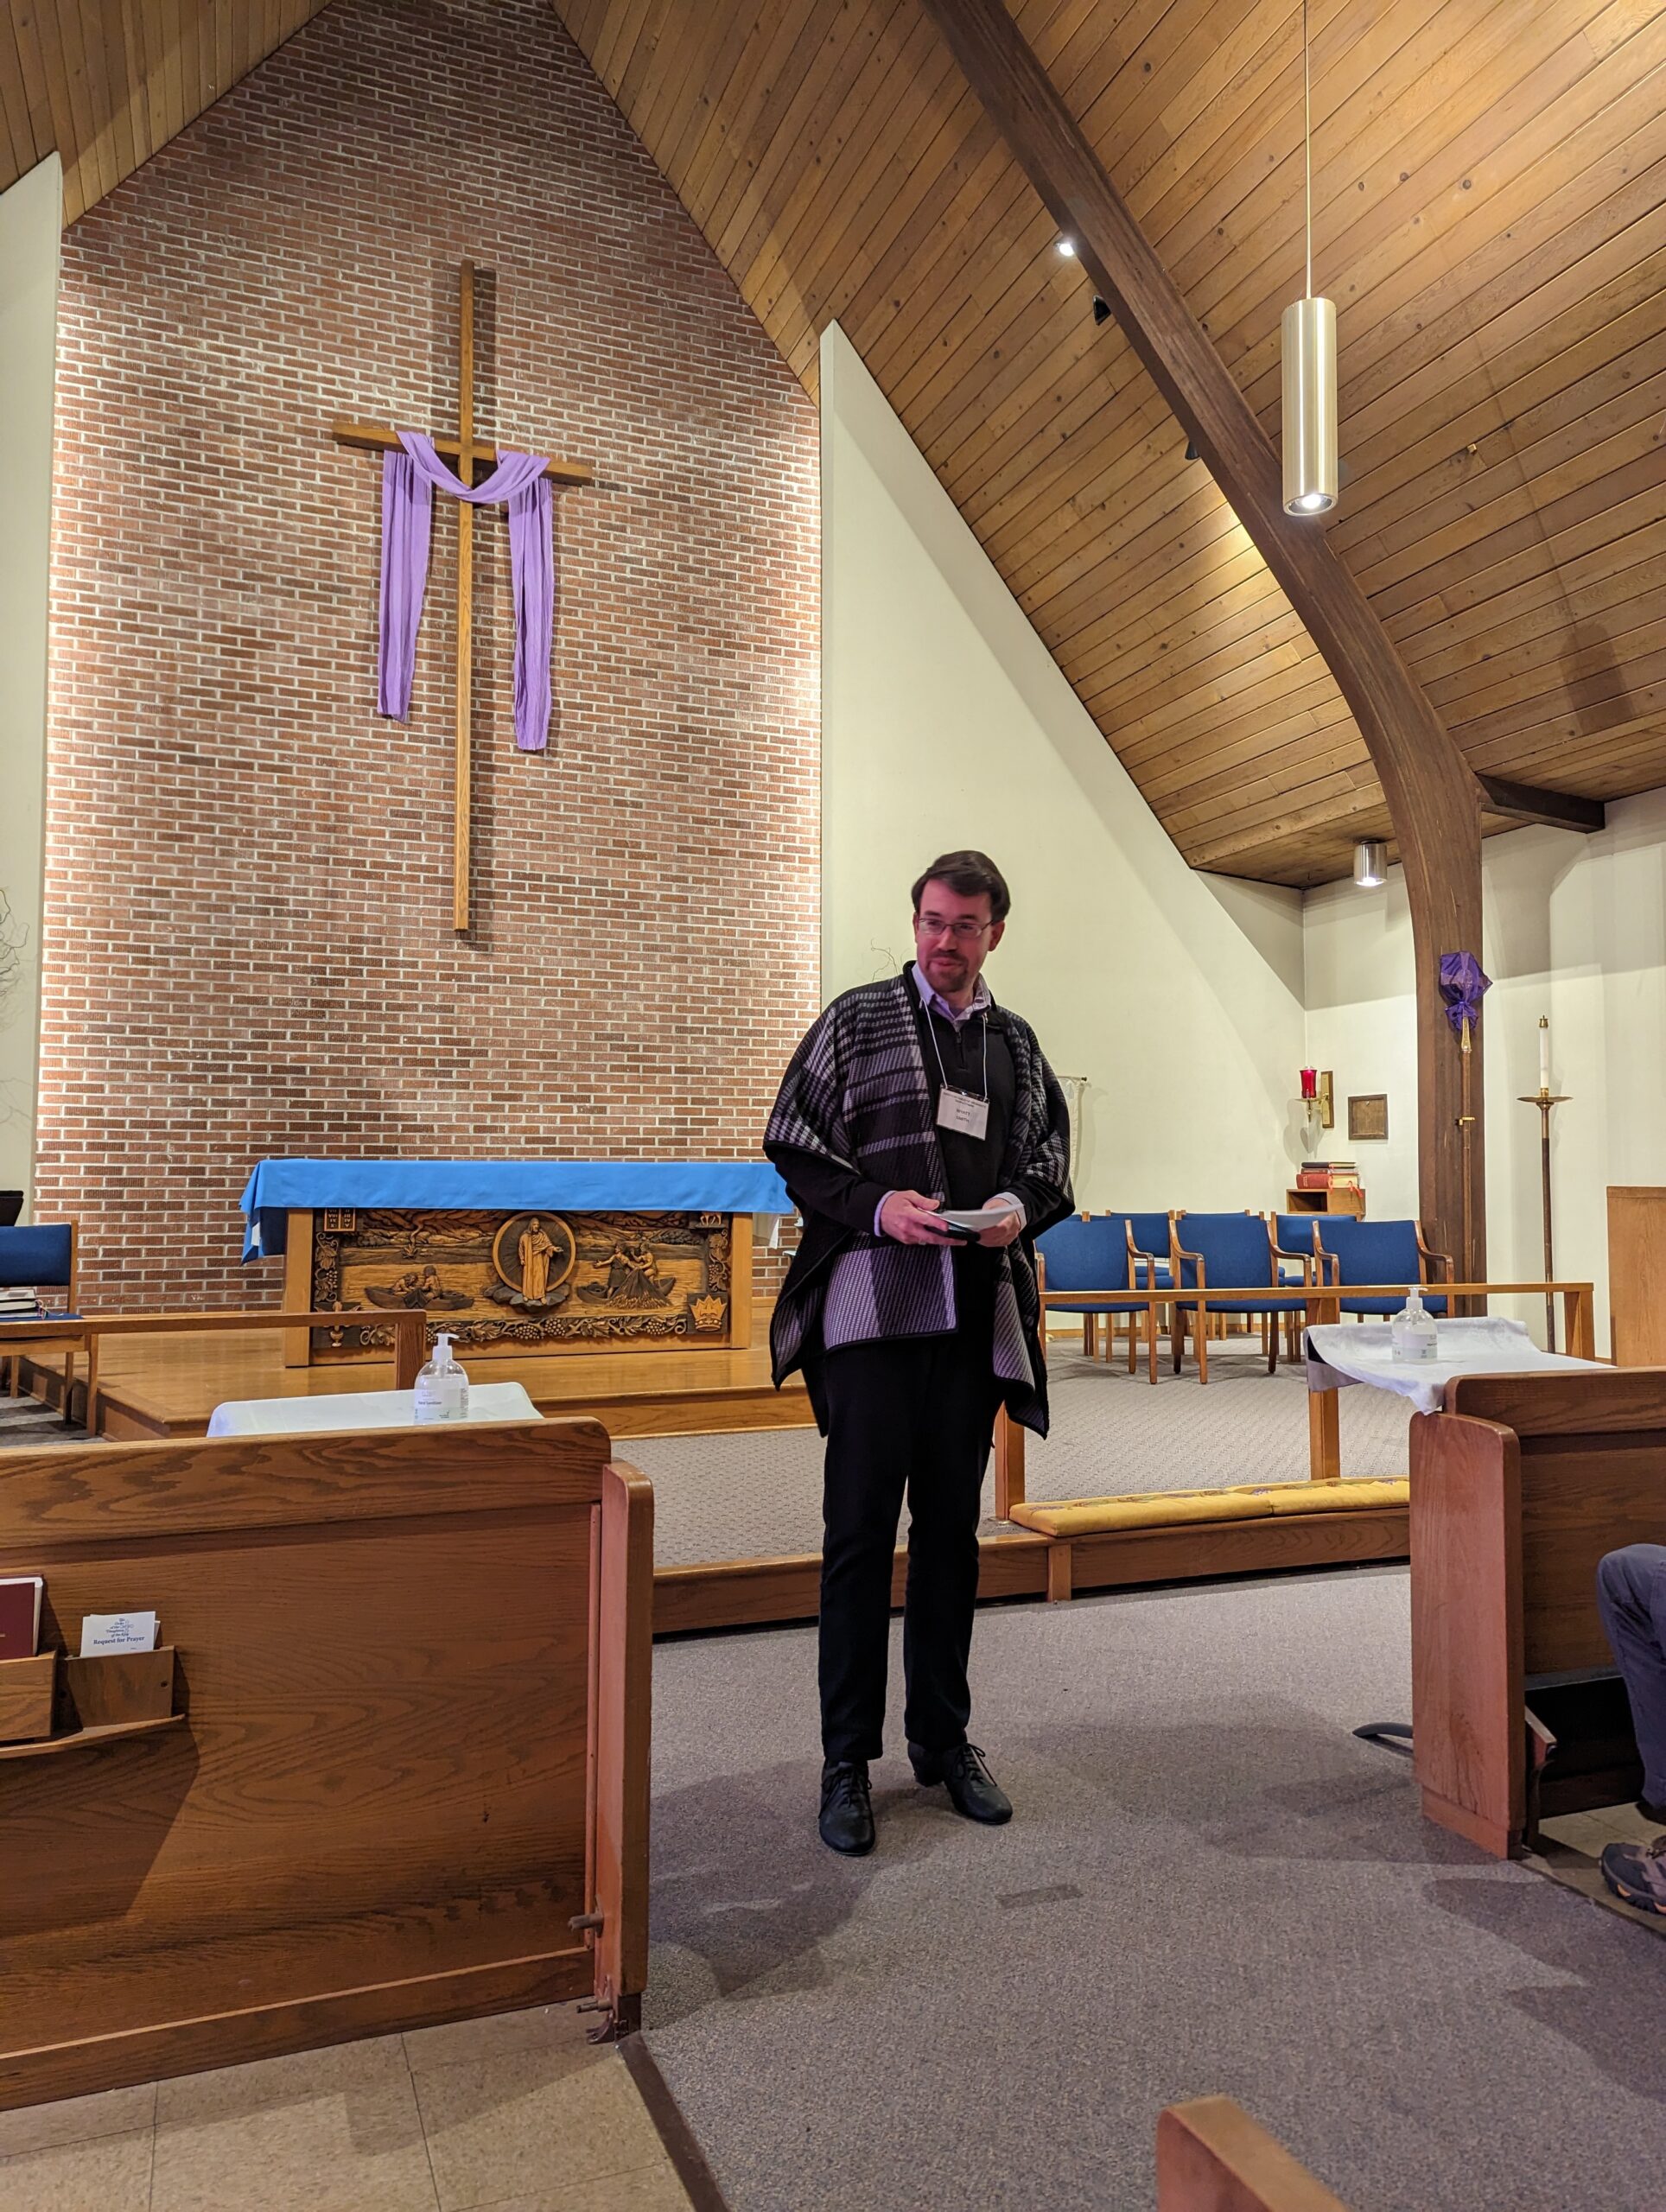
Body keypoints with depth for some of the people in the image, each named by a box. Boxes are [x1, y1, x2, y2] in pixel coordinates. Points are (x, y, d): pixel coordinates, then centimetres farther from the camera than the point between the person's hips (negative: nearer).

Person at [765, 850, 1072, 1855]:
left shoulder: (1018, 1045, 14)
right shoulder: (857, 1020, 3)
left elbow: (1052, 1164, 17)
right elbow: (796, 1151, 0)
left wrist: (1019, 1207, -5)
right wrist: (877, 1206, -16)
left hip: (977, 1311, 4)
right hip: (870, 1302, -4)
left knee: (952, 1530, 13)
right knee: (861, 1530, 0)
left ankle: (944, 1737, 28)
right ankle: (848, 1759, 13)